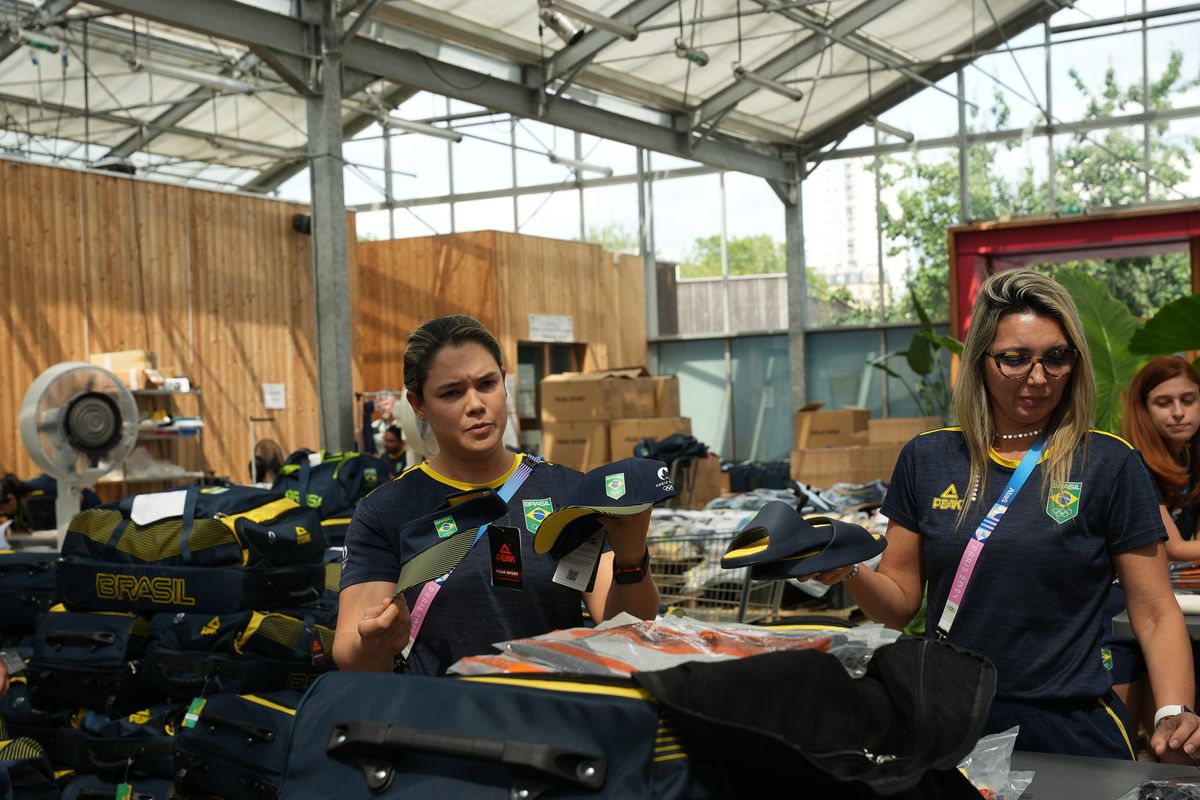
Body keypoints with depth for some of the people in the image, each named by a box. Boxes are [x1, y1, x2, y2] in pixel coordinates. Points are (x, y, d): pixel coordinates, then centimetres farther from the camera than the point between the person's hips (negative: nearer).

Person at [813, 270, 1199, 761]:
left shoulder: (1110, 465, -4)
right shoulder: (926, 460, 3)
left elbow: (1155, 614, -4)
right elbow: (900, 602, 6)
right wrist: (848, 571, -14)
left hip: (1071, 729, -2)